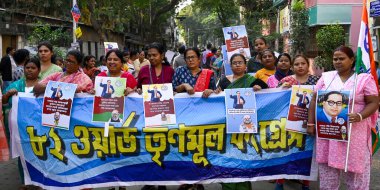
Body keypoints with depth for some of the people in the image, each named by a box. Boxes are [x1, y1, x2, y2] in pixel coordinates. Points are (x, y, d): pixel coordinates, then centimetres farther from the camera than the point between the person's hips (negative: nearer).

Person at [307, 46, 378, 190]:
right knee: (327, 169, 9)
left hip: (354, 132, -3)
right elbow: (315, 100, 10)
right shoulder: (326, 77, 8)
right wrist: (311, 123, 4)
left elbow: (373, 102, -3)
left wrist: (360, 116, -21)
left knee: (355, 169, 4)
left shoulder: (365, 78, 0)